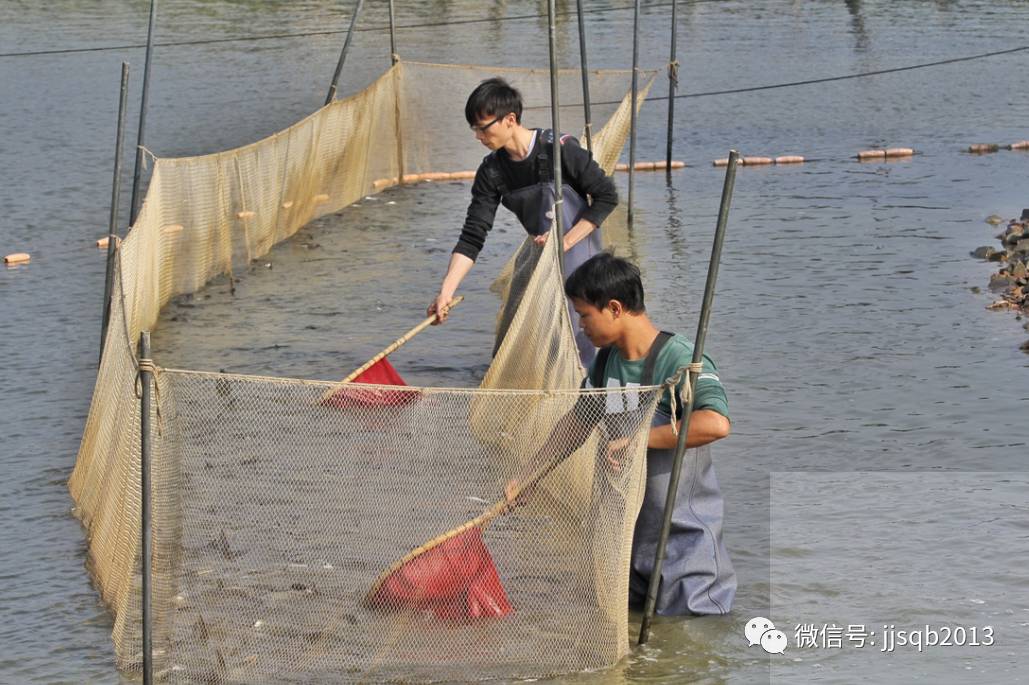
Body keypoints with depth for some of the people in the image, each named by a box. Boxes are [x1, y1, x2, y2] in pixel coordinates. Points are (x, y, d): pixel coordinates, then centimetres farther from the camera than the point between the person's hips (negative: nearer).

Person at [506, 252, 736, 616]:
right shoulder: (606, 361, 4)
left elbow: (715, 423, -40)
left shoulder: (679, 360, -22)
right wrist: (527, 477, 23)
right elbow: (578, 422, 21)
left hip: (684, 538, -8)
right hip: (625, 538, 8)